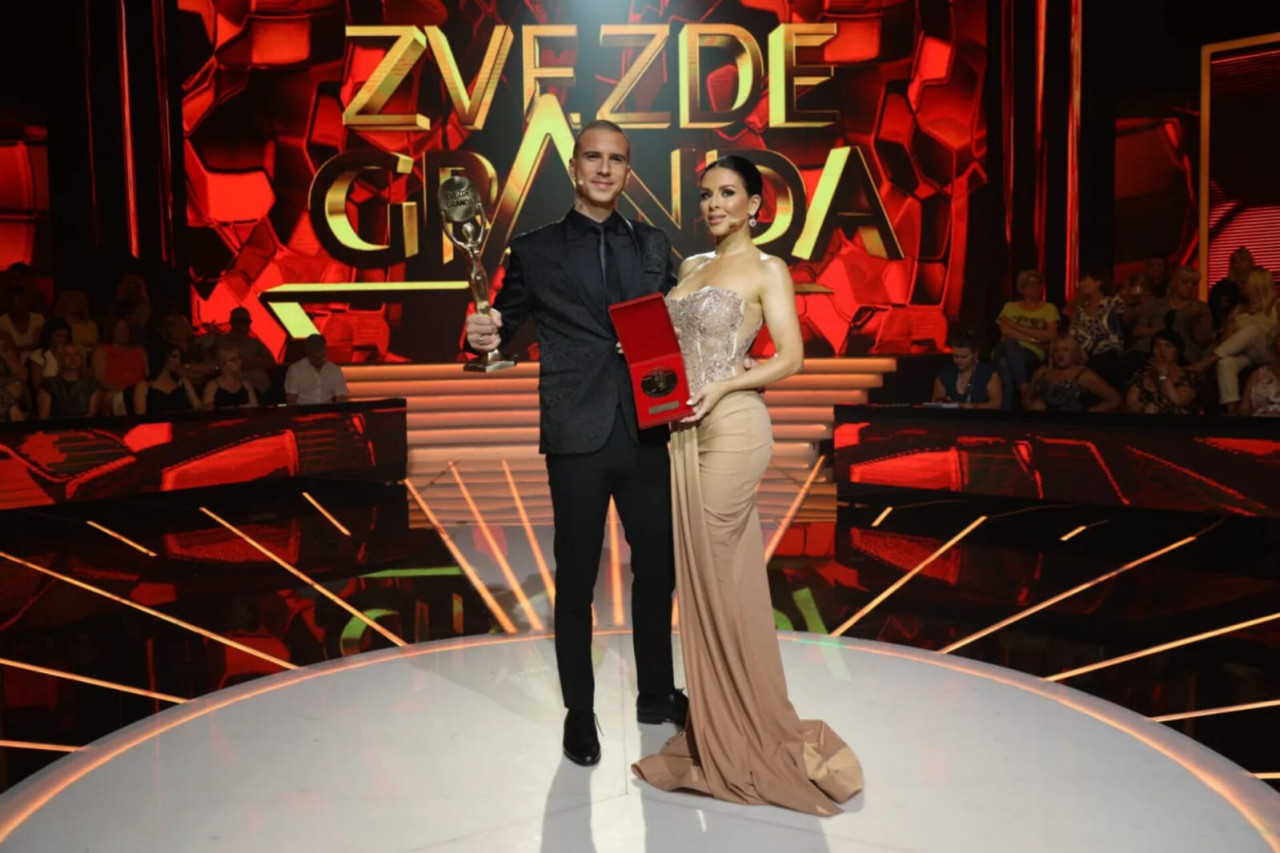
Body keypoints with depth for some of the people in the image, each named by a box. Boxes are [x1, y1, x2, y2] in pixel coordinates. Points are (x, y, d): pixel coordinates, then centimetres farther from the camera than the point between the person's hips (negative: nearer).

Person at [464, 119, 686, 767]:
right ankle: (579, 711, 25)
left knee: (658, 567, 13)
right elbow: (505, 323, 2)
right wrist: (485, 335, -21)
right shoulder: (535, 250, 3)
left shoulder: (654, 247, 12)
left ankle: (657, 693, 33)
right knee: (576, 578, 7)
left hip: (647, 433, 3)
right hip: (577, 437, -3)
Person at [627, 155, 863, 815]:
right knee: (702, 574, 10)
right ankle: (719, 729, 23)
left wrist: (721, 387, -19)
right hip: (686, 431, 7)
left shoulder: (766, 270, -1)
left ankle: (746, 731, 14)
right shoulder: (691, 267, 18)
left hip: (733, 427, -7)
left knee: (720, 575, -2)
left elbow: (790, 356, -9)